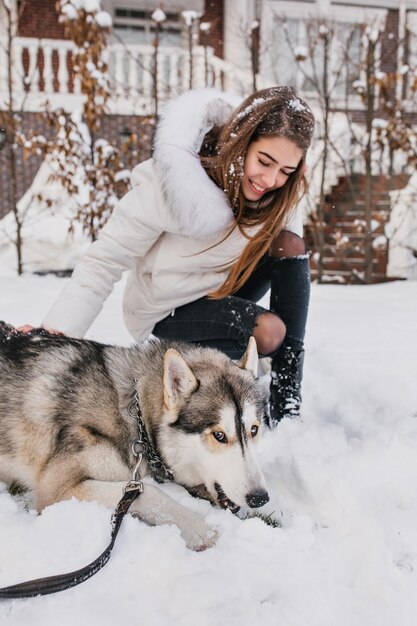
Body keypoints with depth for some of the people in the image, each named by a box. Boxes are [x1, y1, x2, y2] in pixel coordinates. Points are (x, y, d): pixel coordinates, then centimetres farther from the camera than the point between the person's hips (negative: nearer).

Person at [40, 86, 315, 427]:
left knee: (289, 243, -22)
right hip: (167, 308, -5)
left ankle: (287, 400, -15)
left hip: (226, 287, 5)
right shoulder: (174, 181, -31)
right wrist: (56, 333, -34)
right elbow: (103, 261, -28)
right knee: (269, 332, -28)